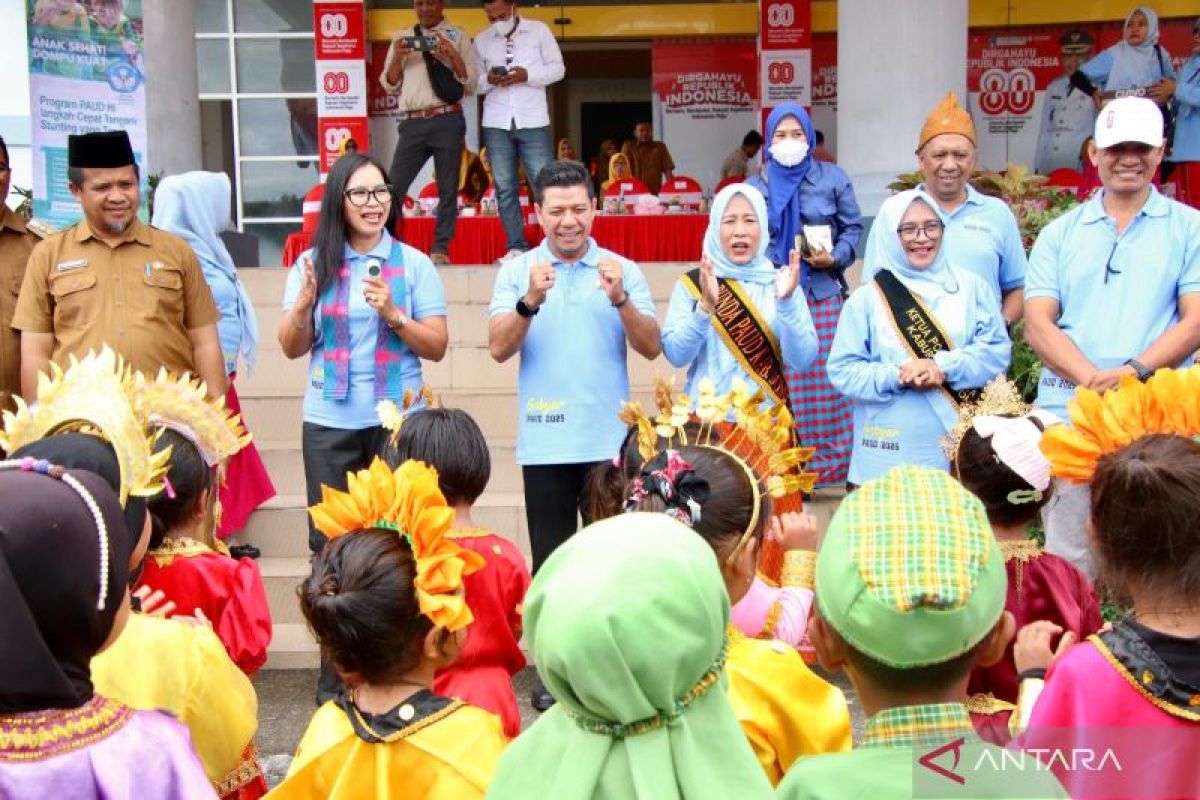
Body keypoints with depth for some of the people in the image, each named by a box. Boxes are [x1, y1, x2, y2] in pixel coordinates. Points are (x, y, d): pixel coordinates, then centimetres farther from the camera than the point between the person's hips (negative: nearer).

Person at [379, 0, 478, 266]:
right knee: (394, 185, -3)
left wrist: (452, 56, -12)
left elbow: (471, 84, 3)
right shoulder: (402, 38, 15)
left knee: (448, 188, 2)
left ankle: (440, 248, 8)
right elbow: (389, 86, 12)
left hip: (447, 121, -2)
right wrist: (397, 58, -5)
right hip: (412, 123, 2)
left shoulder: (457, 37, 8)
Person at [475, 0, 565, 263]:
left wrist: (528, 75, -14)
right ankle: (517, 246, 10)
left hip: (533, 122, -2)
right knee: (505, 188, 3)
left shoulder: (539, 30, 5)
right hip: (496, 124, 3)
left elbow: (558, 69, 2)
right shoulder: (481, 40, 11)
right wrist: (488, 80, -12)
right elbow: (474, 82, 11)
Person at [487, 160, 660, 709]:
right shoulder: (517, 271, 5)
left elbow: (652, 348, -3)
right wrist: (530, 302, -24)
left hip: (609, 441, 0)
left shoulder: (623, 269, 5)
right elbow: (499, 348, -7)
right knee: (550, 559, 6)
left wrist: (620, 299, -20)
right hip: (544, 444, 0)